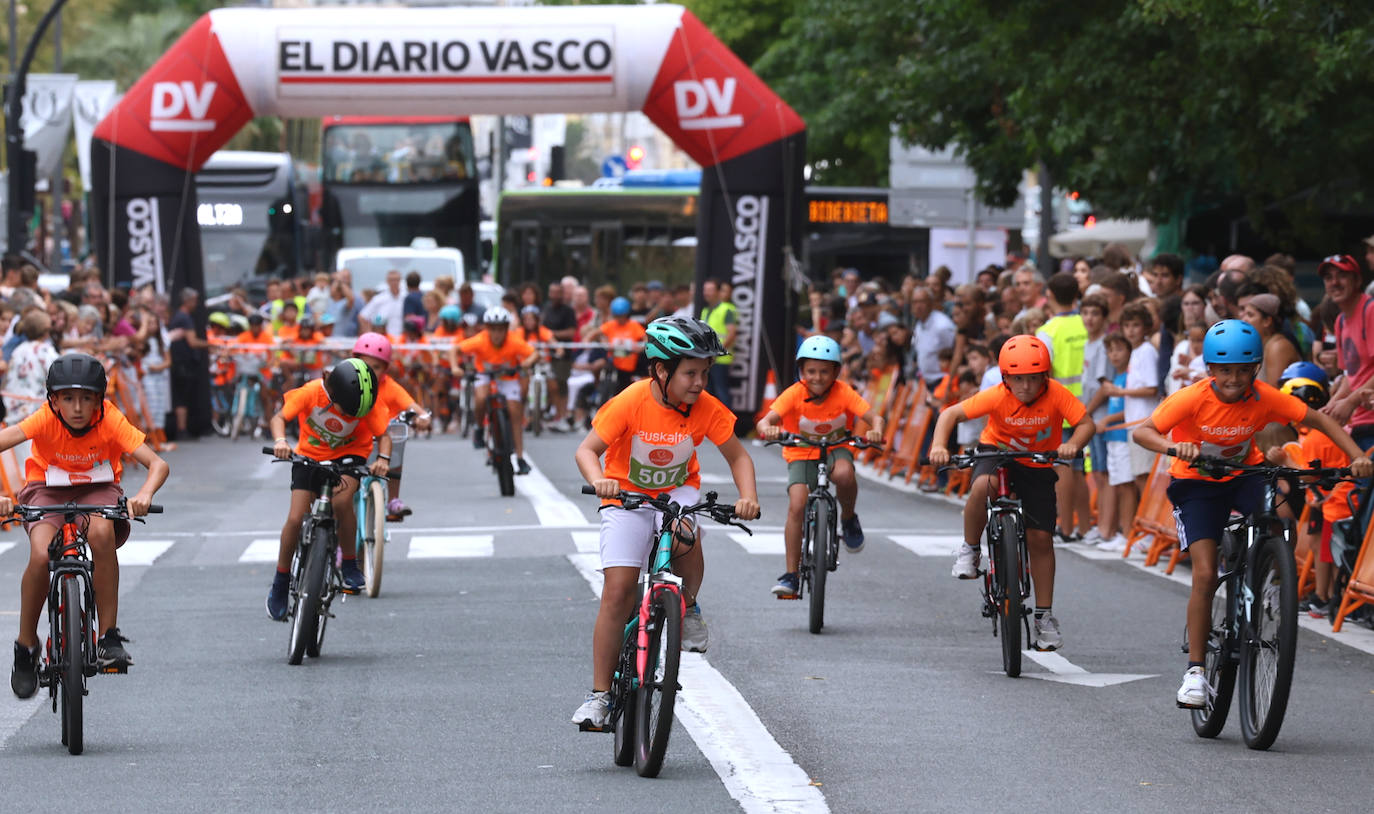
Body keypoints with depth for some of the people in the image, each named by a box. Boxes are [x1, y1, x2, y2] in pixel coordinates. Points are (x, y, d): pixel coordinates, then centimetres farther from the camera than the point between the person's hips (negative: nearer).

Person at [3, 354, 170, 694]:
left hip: (97, 490, 0)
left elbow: (158, 464, -28)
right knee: (41, 555, -30)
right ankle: (26, 648, -7)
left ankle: (109, 637, -24)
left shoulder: (111, 421, -23)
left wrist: (145, 494, -50)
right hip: (47, 490, 0)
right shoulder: (45, 420, -24)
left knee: (101, 532, -35)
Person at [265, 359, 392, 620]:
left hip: (348, 455, -1)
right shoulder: (311, 393, -25)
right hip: (309, 454, 1)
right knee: (296, 518, -10)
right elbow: (279, 417, -21)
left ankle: (350, 566, -12)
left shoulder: (366, 405, -22)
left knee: (341, 501, -31)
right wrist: (280, 441, -42)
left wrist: (383, 458, -36)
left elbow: (383, 434, -15)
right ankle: (280, 583, 9)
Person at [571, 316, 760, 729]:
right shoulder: (631, 403, -23)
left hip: (678, 491, 2)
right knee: (618, 591, -11)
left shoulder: (706, 409, -15)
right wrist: (599, 481, -41)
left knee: (683, 538, -34)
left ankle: (689, 608, -1)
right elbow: (587, 450, -20)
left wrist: (748, 495, -23)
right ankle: (599, 695, -4)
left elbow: (737, 456, -4)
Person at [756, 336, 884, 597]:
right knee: (797, 505, -21)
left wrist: (876, 430, -47)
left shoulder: (844, 393, -16)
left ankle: (848, 519, -4)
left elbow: (874, 417, -24)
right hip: (801, 453, 0)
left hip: (836, 449, 0)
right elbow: (765, 421, -29)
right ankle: (790, 574, -12)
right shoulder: (794, 394, -18)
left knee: (844, 473, -36)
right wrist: (768, 429, -53)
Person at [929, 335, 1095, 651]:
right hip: (997, 451, -1)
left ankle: (1044, 616, 9)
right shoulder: (997, 397, -24)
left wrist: (1073, 444, -45)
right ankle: (969, 550, -11)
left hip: (1038, 466, 1)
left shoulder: (1056, 394, -23)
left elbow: (1086, 423, -24)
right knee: (982, 486, -37)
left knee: (1040, 538, -3)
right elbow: (951, 414, -23)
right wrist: (939, 445, -39)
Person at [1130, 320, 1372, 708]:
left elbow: (1319, 420, -11)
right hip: (1197, 484, -2)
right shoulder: (1193, 399, -24)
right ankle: (1195, 671, -7)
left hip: (1244, 475, 2)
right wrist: (1174, 447, -50)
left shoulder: (1264, 398, -17)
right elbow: (1140, 432, -30)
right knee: (1205, 576, -15)